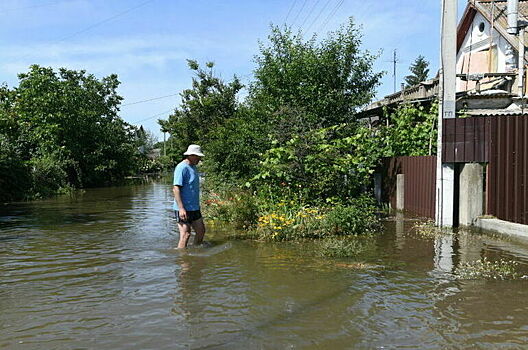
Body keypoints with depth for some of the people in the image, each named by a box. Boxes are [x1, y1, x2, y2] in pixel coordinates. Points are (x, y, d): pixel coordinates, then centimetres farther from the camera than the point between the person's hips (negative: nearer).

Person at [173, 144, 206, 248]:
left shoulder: (193, 167, 14)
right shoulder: (182, 168, -15)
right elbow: (176, 188, -21)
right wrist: (181, 208, -26)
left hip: (194, 208, 10)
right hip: (184, 209, -10)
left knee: (201, 231, 14)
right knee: (185, 234, -7)